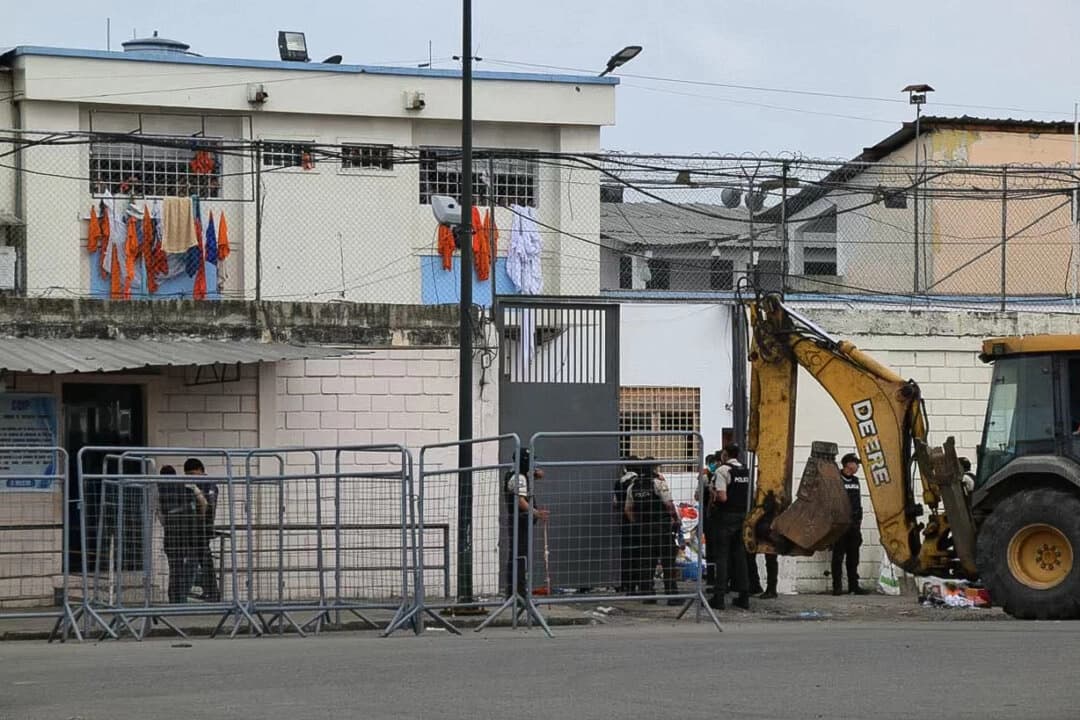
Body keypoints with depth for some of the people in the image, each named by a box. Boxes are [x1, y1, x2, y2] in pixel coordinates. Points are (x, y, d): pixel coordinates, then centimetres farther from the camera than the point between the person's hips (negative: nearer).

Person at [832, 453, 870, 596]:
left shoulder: (855, 481, 16)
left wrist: (859, 520, 15)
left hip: (854, 525, 7)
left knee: (853, 556, 8)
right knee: (838, 556, -4)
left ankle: (854, 586, 12)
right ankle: (837, 587, -4)